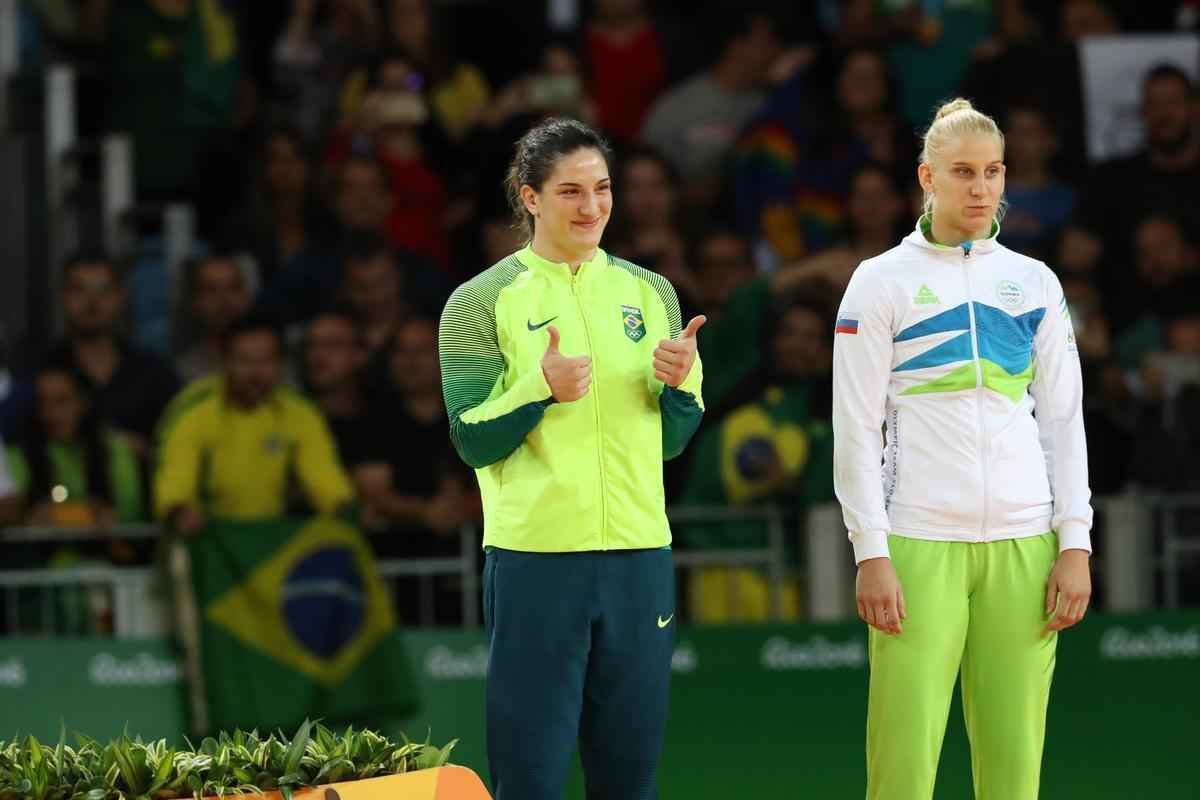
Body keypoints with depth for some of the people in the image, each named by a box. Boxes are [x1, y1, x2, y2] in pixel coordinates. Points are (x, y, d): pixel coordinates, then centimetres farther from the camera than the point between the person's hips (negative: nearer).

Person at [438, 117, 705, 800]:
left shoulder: (649, 294, 10)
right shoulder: (483, 302, 0)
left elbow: (672, 441, 14)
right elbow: (473, 441, -3)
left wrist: (678, 385, -6)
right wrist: (542, 388, -19)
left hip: (639, 553, 4)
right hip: (536, 556, -4)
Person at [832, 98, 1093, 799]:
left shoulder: (1035, 283, 12)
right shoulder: (882, 282, 3)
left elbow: (1064, 420, 12)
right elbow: (856, 429, 0)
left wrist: (1076, 544, 3)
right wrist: (871, 555, -8)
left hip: (1024, 548, 3)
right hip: (920, 545, -3)